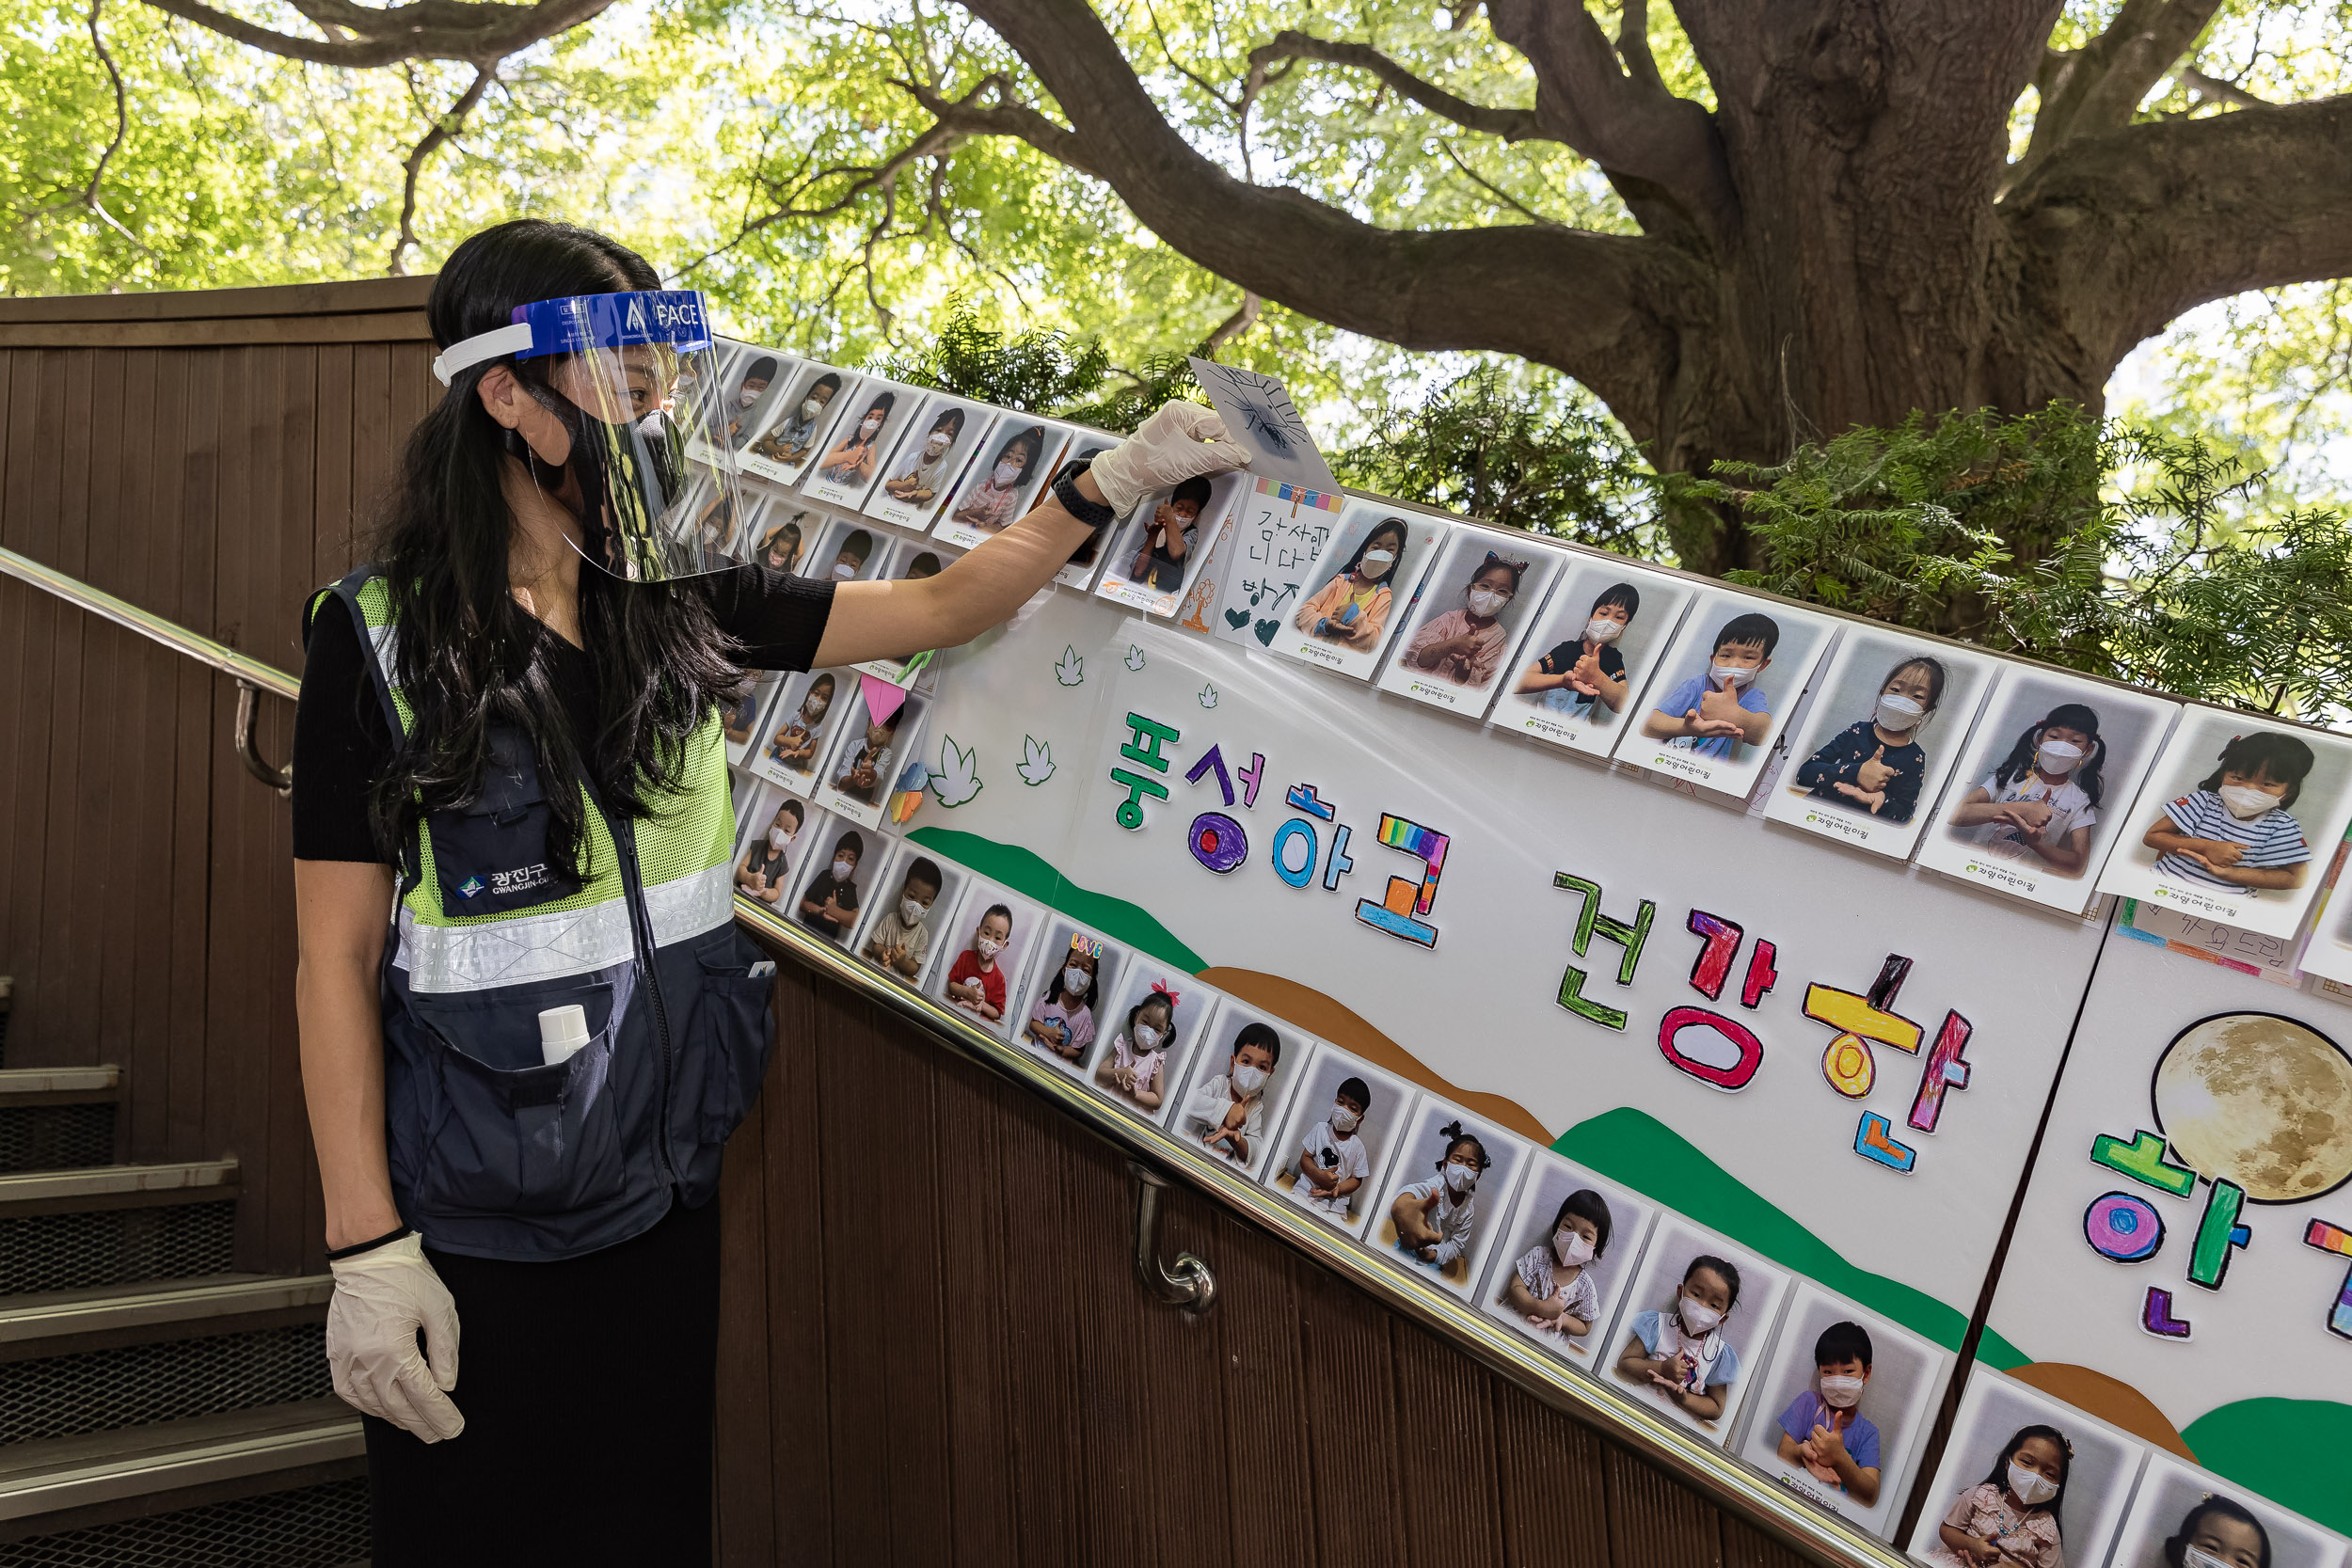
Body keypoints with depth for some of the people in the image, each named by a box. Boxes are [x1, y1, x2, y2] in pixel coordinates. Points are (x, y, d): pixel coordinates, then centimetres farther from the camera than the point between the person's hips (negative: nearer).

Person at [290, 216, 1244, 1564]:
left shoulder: (673, 601, 2)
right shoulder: (380, 633, -11)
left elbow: (939, 610, 7)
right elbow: (338, 957, -11)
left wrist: (1116, 482, 0)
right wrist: (368, 1250, -14)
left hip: (664, 1186, 5)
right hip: (473, 1217, -4)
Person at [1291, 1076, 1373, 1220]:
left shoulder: (1357, 1146, 6)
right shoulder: (1321, 1129, 7)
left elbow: (1356, 1179, 9)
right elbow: (1305, 1158, 6)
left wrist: (1337, 1189, -12)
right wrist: (1319, 1175, -16)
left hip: (1334, 1205, 1)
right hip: (1305, 1192, 0)